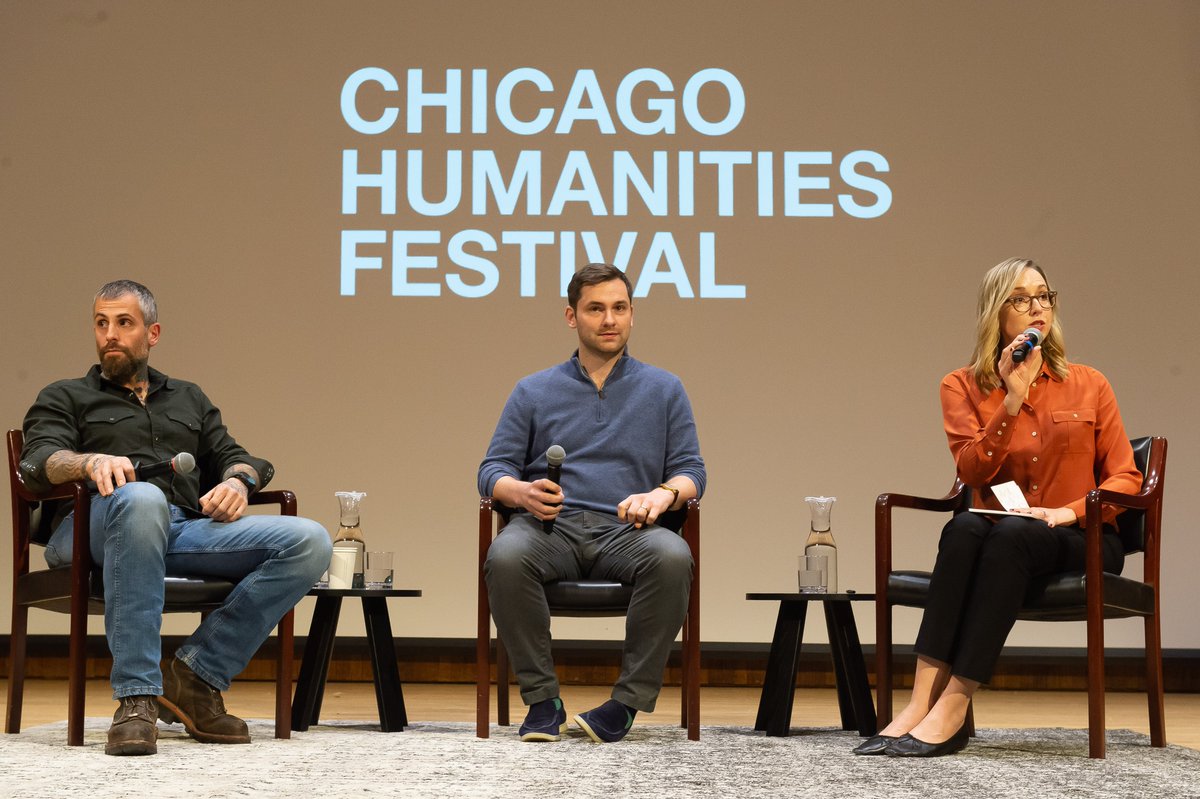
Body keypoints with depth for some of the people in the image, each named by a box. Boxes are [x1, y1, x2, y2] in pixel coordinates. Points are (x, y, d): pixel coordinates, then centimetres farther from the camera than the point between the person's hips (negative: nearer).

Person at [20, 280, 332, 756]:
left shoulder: (188, 399, 36)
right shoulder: (64, 398, 25)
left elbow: (232, 457, 25)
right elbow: (37, 465, 6)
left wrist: (238, 481, -1)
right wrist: (91, 461, -17)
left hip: (186, 529, 4)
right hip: (93, 529, -4)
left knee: (309, 542, -22)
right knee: (142, 499, -43)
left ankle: (195, 676, -22)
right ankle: (136, 698, -43)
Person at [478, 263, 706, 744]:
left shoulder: (663, 389, 19)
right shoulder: (534, 392, 19)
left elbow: (690, 469, 12)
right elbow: (493, 470, 11)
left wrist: (662, 494, -13)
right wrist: (523, 493, -14)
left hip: (625, 530, 0)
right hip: (549, 526, 0)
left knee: (672, 556, -36)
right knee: (506, 556, -36)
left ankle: (629, 701, -26)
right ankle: (542, 700, -22)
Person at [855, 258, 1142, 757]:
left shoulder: (1088, 386, 10)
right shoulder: (963, 387, 8)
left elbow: (1125, 479, 5)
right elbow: (973, 472, -7)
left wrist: (1070, 512, -13)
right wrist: (1012, 401, -14)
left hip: (1082, 543, -1)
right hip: (1000, 539, 1)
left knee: (1010, 535, -35)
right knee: (964, 528, -35)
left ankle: (952, 709, -43)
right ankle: (922, 702, -45)